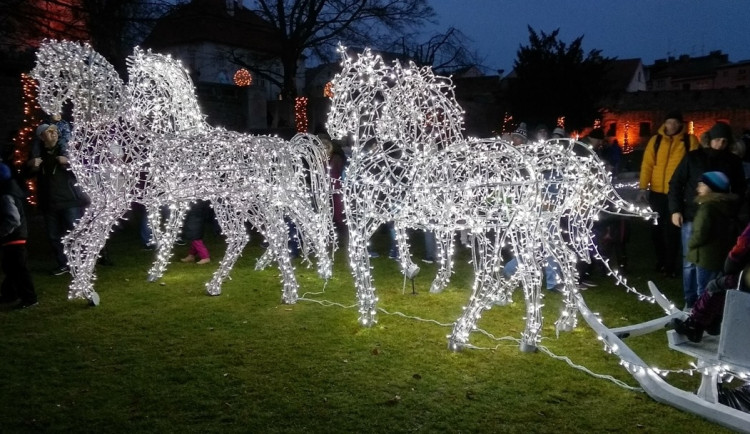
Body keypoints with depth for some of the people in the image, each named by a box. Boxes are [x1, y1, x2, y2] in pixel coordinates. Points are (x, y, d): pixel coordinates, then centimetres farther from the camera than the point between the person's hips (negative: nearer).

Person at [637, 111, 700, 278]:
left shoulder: (690, 141, -1)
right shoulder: (655, 140, 3)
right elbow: (647, 164, -1)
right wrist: (643, 188, -7)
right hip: (656, 192, 3)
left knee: (671, 230, 2)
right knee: (657, 228, 12)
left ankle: (670, 265, 13)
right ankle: (661, 261, 29)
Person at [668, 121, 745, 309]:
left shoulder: (734, 162, 7)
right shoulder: (693, 157, 1)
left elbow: (739, 191, 13)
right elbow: (675, 184, 3)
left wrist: (734, 214, 4)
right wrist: (675, 210, -5)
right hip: (692, 218, -1)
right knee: (690, 261, 3)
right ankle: (691, 301, 13)